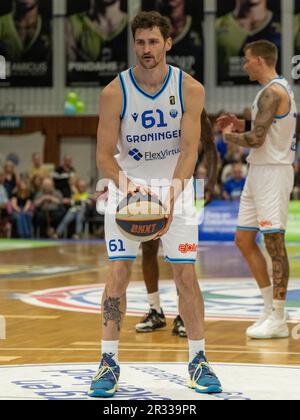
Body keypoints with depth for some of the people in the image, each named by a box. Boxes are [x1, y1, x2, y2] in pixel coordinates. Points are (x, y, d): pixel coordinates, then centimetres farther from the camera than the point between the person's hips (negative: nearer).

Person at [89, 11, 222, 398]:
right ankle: (109, 362, 0)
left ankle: (198, 361, 10)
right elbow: (104, 155, -13)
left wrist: (173, 189, -34)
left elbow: (189, 149, -18)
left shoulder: (190, 89, -13)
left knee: (186, 275, -2)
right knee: (119, 272, -7)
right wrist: (125, 183, -32)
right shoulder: (114, 93, -14)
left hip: (175, 187, 0)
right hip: (127, 185, 0)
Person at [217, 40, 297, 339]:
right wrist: (242, 126, 14)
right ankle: (271, 308, 18)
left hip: (272, 172, -11)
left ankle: (278, 320, -3)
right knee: (244, 240, 12)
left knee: (274, 243, -7)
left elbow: (256, 139, -22)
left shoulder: (272, 92, -17)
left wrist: (229, 136, -4)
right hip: (259, 172, 11)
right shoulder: (278, 89, 16)